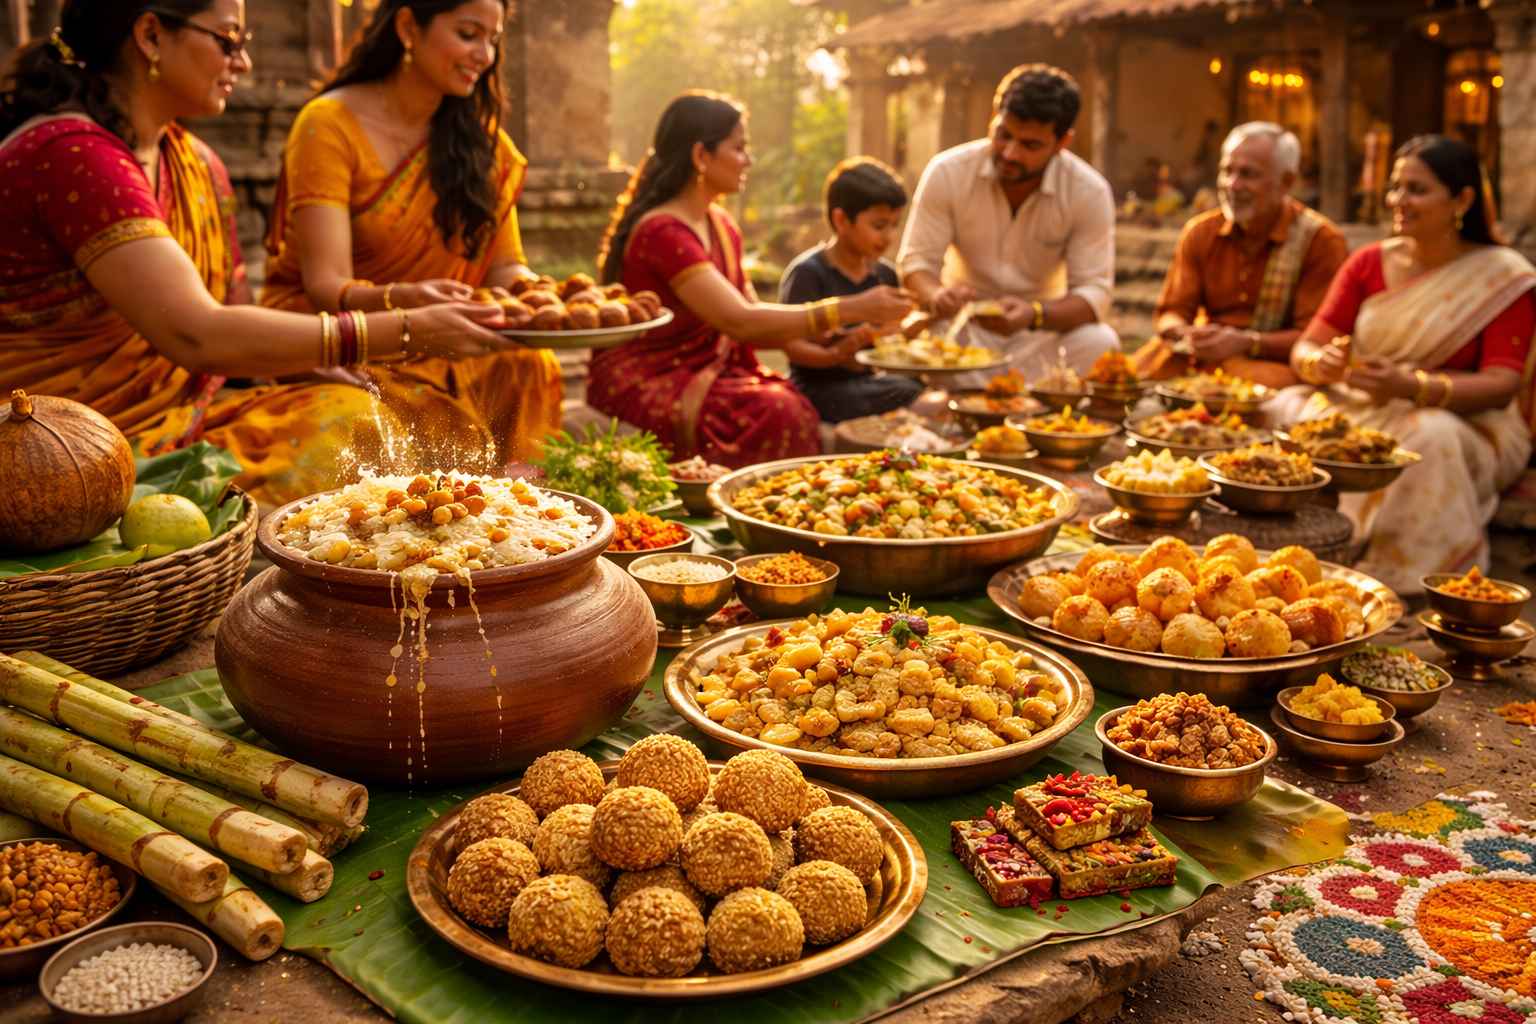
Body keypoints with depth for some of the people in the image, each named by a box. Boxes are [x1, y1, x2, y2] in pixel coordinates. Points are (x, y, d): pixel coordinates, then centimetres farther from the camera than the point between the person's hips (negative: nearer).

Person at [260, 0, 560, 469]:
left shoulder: (481, 135, 8)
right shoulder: (330, 124, -9)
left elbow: (504, 267, 3)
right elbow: (325, 285, -18)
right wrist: (403, 300, -40)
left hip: (434, 350, 4)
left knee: (528, 366, -26)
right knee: (440, 425, -32)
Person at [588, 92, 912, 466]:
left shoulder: (722, 227, 12)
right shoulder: (661, 232, -17)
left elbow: (752, 325, 8)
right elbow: (739, 321, -25)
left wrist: (836, 323, -6)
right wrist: (849, 309, -23)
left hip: (705, 375, 8)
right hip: (642, 385, -8)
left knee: (801, 412, -17)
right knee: (775, 416, -28)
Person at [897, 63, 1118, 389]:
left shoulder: (1090, 192, -13)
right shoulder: (946, 173, -13)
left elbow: (1094, 291, -16)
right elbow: (915, 262, -10)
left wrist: (1033, 314, -38)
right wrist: (936, 294, -37)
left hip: (1042, 328, 0)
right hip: (965, 324, 0)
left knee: (1098, 342, -30)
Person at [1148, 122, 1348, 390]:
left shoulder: (1321, 241, -4)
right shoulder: (1199, 233, 10)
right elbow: (1171, 314, 9)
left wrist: (1246, 342, -24)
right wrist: (1185, 334, -16)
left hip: (1277, 362, -3)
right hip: (1200, 356, 4)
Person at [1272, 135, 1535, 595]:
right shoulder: (1368, 263, 8)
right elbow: (1305, 349, 5)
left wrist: (1410, 386, -30)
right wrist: (1321, 363, -22)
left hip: (1466, 423, -3)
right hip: (1356, 409, 4)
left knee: (1432, 441, -38)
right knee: (1283, 411, -24)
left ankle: (1400, 589, -25)